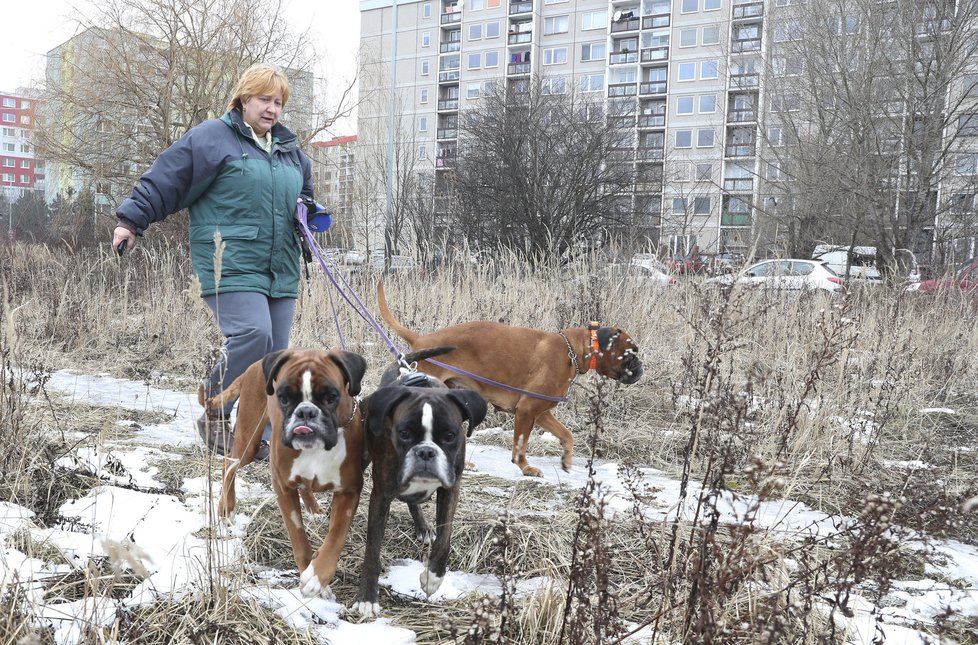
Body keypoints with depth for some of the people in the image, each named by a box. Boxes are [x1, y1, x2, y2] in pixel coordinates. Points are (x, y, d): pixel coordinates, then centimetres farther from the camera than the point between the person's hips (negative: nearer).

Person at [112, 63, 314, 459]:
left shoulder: (288, 148, 21)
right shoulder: (212, 137, 0)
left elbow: (304, 192, 35)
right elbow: (165, 179, -3)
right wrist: (131, 220, -7)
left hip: (281, 270, 7)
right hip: (231, 265, -7)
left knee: (274, 352, 3)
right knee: (253, 334, -23)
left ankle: (263, 438, 12)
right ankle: (214, 416, -2)